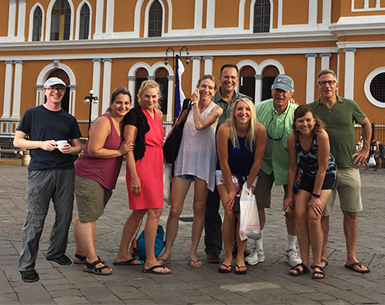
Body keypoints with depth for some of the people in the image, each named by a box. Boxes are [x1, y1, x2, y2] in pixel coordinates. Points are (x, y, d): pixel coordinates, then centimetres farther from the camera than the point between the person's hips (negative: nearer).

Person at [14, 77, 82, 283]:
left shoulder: (69, 119, 16)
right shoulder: (32, 114, 7)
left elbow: (78, 146, 18)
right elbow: (17, 141, 4)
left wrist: (71, 149, -5)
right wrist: (41, 144, -11)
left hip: (66, 171, 4)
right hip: (39, 171, -4)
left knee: (64, 216, 8)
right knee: (35, 219, -6)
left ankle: (56, 252, 29)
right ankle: (26, 265, 1)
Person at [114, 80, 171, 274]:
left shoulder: (156, 114, 15)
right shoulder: (135, 115, -9)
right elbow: (128, 147, -13)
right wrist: (134, 176, -18)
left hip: (155, 166, 9)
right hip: (141, 165, -9)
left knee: (139, 211, 13)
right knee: (155, 211, -9)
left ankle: (122, 255, 24)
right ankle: (150, 261, -1)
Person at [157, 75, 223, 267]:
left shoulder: (216, 110, 0)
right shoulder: (189, 106, 10)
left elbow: (200, 125, -17)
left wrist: (195, 103, -8)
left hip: (203, 162, -2)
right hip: (184, 159, 2)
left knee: (199, 208, 3)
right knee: (175, 209, -2)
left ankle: (193, 253, 12)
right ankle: (167, 252, 8)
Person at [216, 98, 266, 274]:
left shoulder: (259, 130, -20)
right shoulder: (225, 129, -23)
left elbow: (257, 161, -12)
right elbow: (224, 162, -16)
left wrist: (247, 188, -9)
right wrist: (232, 190, -12)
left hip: (249, 175, 1)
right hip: (227, 174, -1)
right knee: (229, 214, -8)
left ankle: (240, 258, 4)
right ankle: (227, 258, 3)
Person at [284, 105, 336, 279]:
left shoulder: (321, 135, -27)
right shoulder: (293, 138, -15)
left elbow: (322, 168, -22)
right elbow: (292, 167, -4)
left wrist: (316, 196, -19)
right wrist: (289, 195, -1)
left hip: (326, 176, -4)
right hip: (305, 176, 4)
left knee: (313, 216, -17)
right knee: (300, 214, -10)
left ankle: (317, 264, -4)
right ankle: (305, 262, 0)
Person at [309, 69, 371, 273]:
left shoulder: (349, 105, 4)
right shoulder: (311, 109, 1)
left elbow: (366, 123, 21)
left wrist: (366, 149, 13)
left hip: (349, 168, 2)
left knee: (351, 213, 6)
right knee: (322, 214, 3)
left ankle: (351, 258, 17)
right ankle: (322, 256, 17)